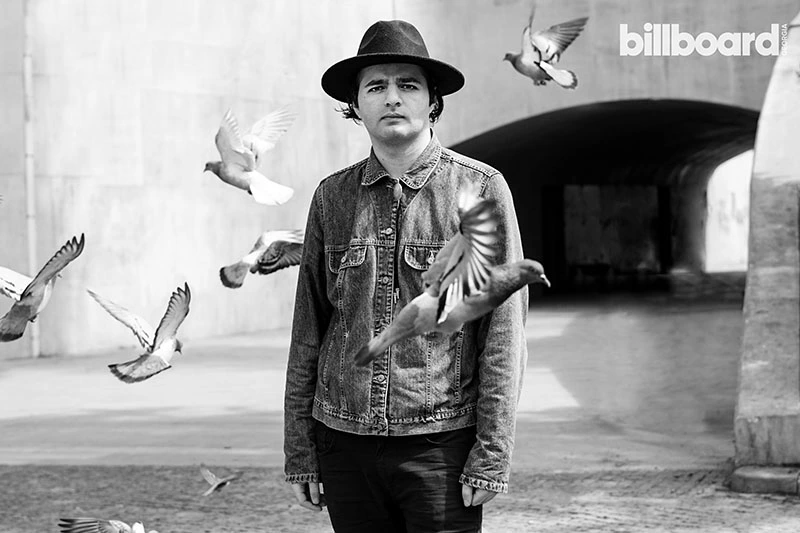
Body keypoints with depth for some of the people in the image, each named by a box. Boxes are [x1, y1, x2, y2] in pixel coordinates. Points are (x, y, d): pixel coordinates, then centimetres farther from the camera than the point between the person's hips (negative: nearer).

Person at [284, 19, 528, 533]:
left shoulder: (481, 189, -2)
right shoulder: (332, 197, 7)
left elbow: (504, 331, -4)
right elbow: (308, 331, 10)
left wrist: (493, 453, -9)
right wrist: (299, 451, 7)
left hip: (441, 441, -3)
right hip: (345, 440, 3)